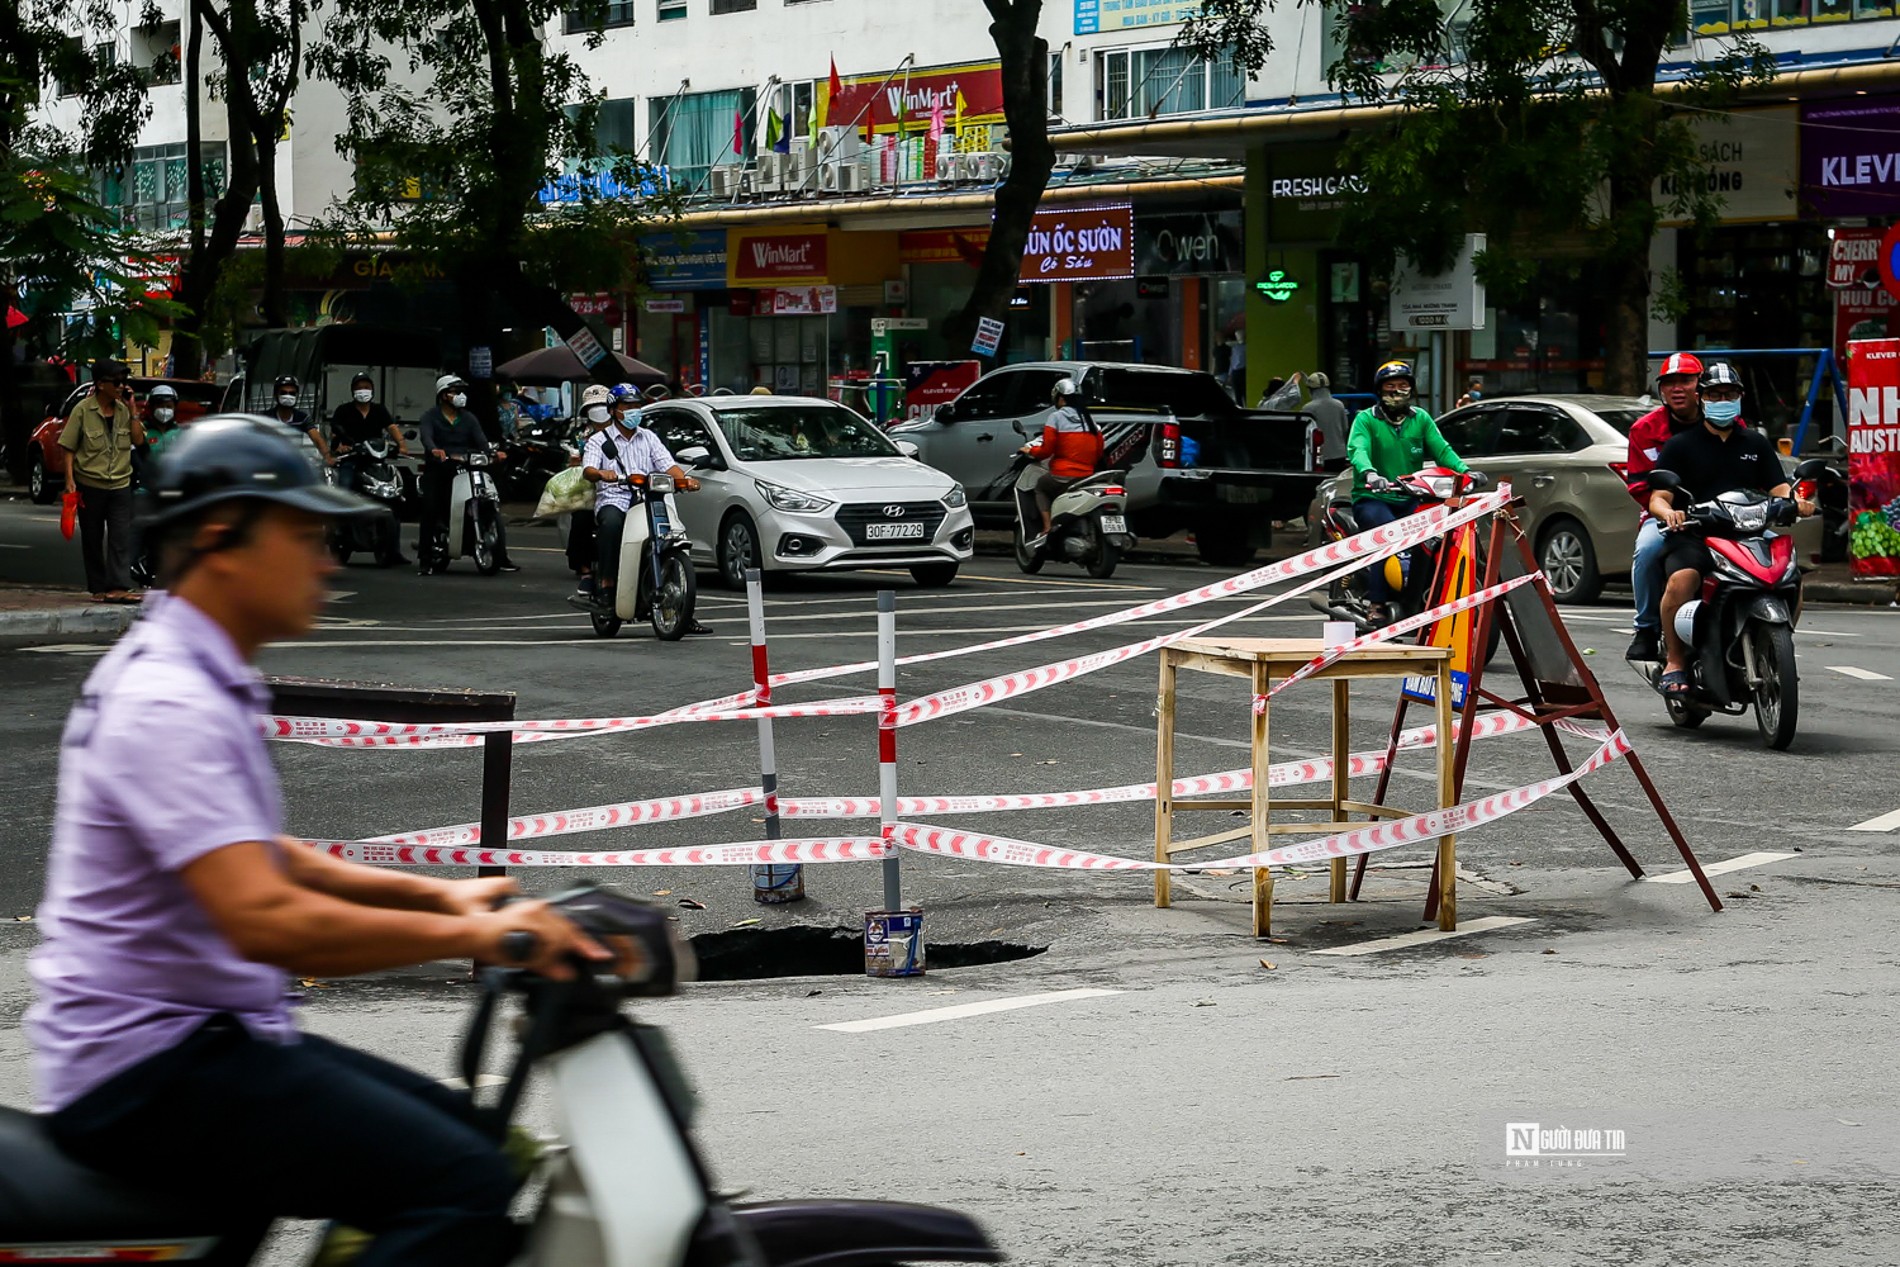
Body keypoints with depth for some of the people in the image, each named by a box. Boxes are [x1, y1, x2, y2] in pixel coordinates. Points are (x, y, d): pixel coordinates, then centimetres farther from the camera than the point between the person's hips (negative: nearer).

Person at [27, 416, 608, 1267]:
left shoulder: (204, 680, 15)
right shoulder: (168, 703, -19)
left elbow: (259, 859, 26)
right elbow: (264, 921, -30)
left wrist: (438, 894, 15)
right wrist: (468, 935, -26)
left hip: (200, 1034, 11)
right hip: (146, 1068, -11)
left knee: (474, 1138, 16)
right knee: (465, 1189, -22)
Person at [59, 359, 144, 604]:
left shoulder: (123, 410, 5)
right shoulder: (83, 410, -7)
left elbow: (138, 439, 0)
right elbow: (69, 448, -6)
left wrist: (132, 410, -6)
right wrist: (70, 480, -14)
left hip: (120, 485, 3)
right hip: (90, 485, -3)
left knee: (121, 537, -8)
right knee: (92, 540, 6)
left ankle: (118, 587, -14)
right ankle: (98, 588, 14)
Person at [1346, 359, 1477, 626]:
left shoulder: (1421, 419, 15)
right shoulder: (1366, 419, 2)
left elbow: (1441, 449, 3)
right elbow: (1357, 450, -16)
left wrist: (1464, 470, -16)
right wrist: (1369, 473, -39)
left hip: (1410, 499, 4)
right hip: (1372, 497, -4)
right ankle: (1377, 604, -31)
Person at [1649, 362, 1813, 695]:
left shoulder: (1756, 443, 21)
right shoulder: (1680, 445, 10)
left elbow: (1779, 488, 12)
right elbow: (1658, 498, 2)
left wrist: (1795, 502, -12)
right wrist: (1668, 513, -23)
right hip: (1693, 537, -3)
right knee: (1681, 580, -36)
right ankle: (1675, 662, -20)